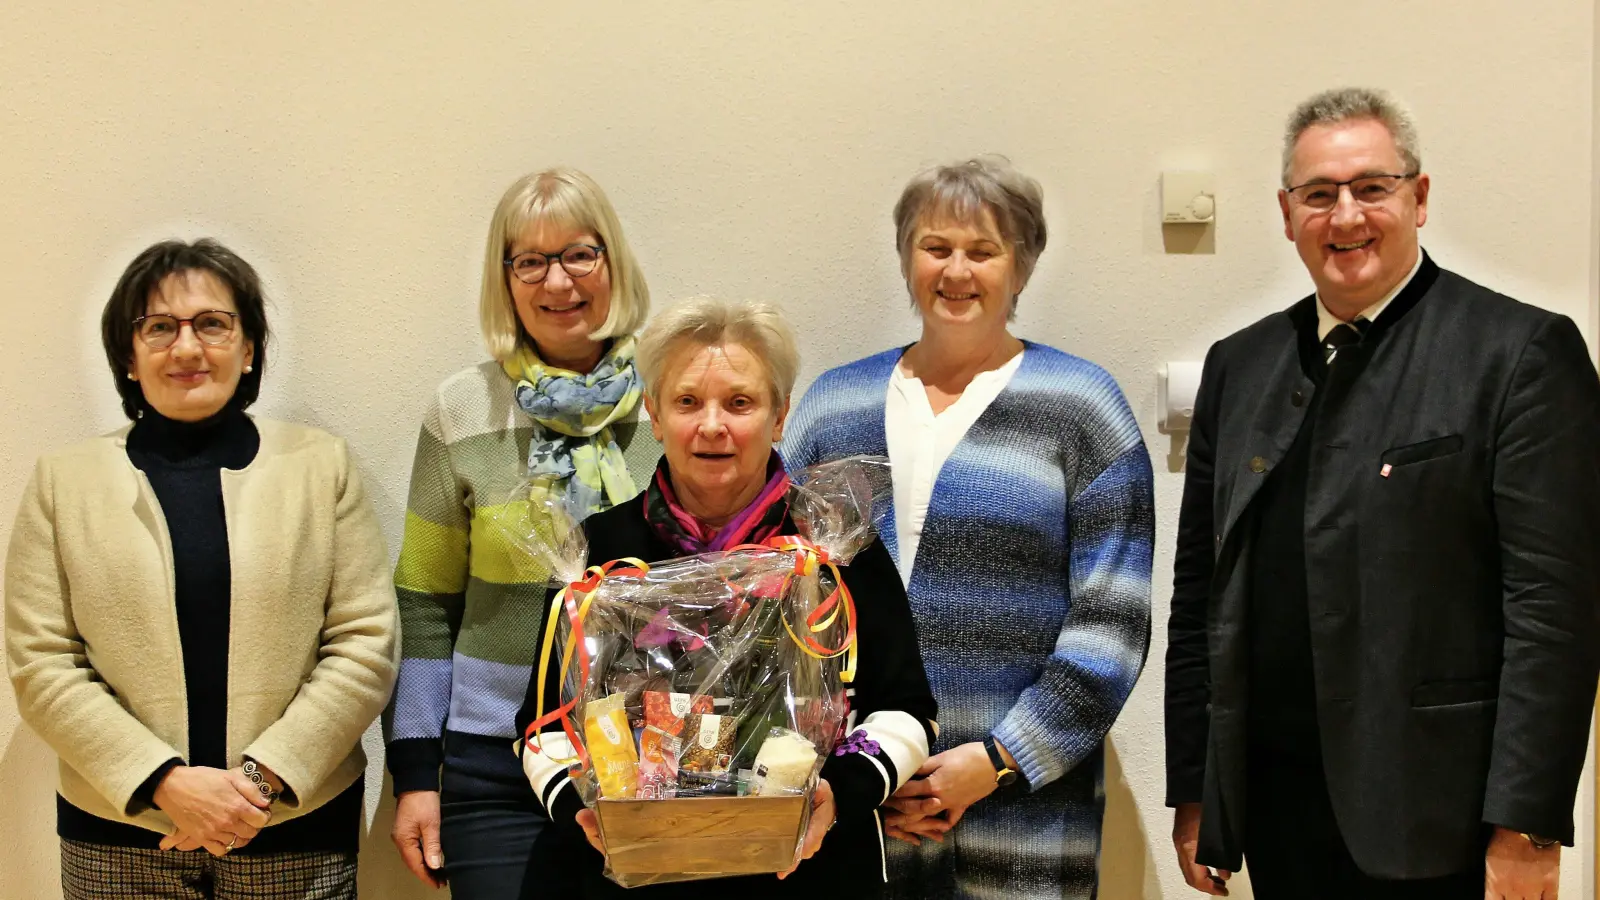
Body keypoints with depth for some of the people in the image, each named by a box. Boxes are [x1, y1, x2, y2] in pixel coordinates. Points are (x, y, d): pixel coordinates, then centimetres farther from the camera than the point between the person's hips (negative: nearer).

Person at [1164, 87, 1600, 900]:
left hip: (1431, 816, -4)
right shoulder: (1240, 365, 11)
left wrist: (1525, 830, -14)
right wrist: (1191, 790, 10)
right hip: (1275, 804, 5)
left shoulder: (1522, 352, -5)